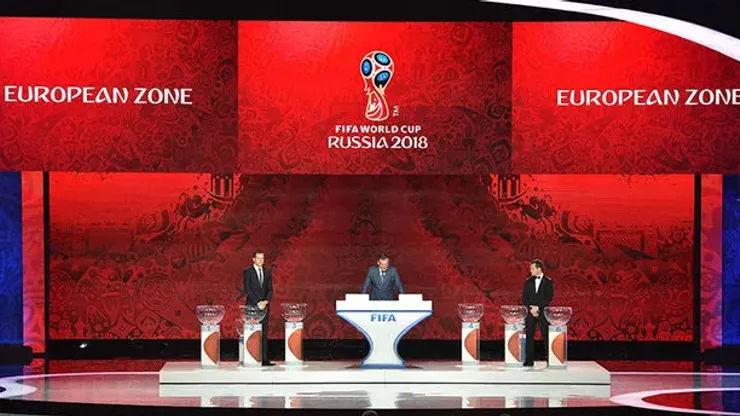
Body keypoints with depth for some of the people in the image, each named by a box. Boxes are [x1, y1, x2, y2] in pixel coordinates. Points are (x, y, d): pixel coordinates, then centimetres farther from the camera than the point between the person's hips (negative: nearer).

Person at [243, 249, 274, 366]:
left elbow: (270, 289, 9)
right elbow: (247, 290, -8)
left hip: (264, 306, 4)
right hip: (252, 306, -4)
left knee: (264, 334, 1)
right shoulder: (248, 272, -1)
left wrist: (266, 301, -9)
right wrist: (258, 303, -14)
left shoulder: (267, 272, 13)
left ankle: (264, 359, -1)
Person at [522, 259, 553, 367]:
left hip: (543, 312, -3)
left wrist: (538, 307, -14)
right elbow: (524, 298, 8)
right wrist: (530, 309, -7)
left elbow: (549, 298, -6)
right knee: (529, 336, 0)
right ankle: (529, 360, 3)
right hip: (530, 313, 3)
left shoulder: (548, 282, 1)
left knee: (546, 336, -3)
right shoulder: (528, 282, 11)